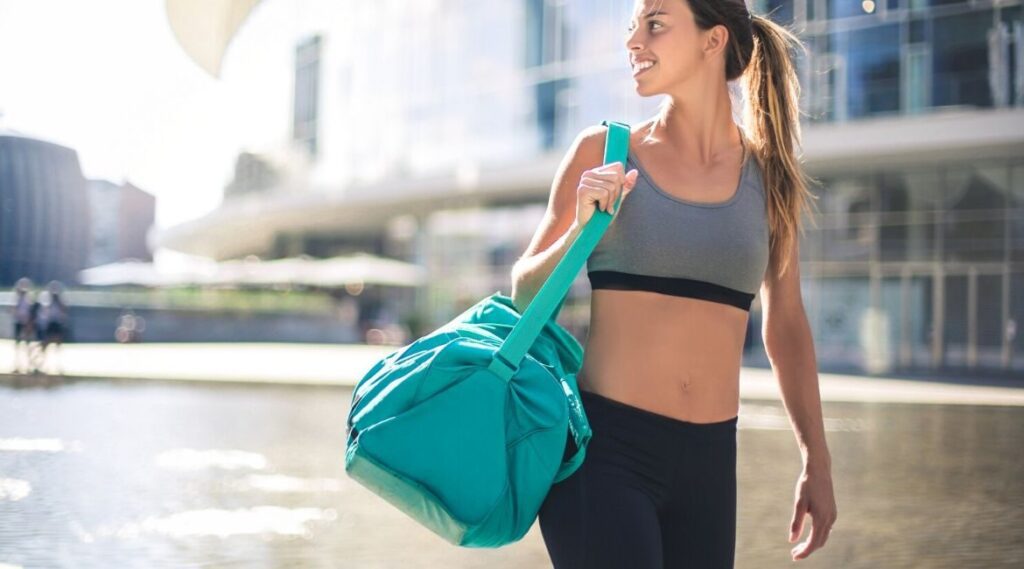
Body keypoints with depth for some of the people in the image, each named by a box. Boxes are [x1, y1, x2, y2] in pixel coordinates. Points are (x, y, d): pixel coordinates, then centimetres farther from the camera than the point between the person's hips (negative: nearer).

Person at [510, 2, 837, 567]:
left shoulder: (767, 174, 7)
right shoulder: (603, 152, 1)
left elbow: (786, 329, 15)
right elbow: (524, 292, 7)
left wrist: (817, 462, 15)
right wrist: (581, 228, -11)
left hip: (708, 461, 3)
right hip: (603, 448, -3)